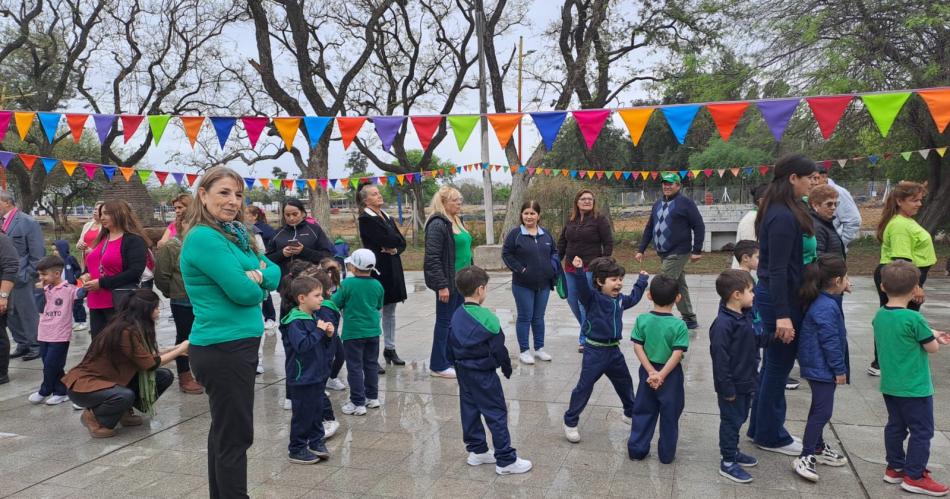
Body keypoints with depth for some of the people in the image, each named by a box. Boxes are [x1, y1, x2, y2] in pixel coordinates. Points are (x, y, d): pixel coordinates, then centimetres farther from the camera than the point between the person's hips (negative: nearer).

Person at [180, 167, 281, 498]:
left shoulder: (235, 234, 12)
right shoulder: (203, 237, -16)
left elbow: (274, 271, 9)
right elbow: (243, 292, -21)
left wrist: (259, 275, -12)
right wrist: (255, 281, 0)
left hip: (236, 346, 9)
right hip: (224, 349, -9)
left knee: (224, 431, 18)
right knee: (236, 436, -1)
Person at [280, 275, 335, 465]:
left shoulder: (314, 318, 8)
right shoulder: (295, 322, -19)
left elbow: (324, 345, 16)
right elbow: (302, 345, -31)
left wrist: (328, 335, -3)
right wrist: (319, 331, -24)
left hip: (317, 374, 8)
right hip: (303, 377, -8)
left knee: (317, 410, 17)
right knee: (303, 414, 3)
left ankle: (316, 442, 30)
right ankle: (296, 449, 16)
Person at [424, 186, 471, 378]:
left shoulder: (457, 221, 13)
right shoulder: (438, 224, -15)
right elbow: (432, 258, -19)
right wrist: (441, 285, -21)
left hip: (461, 281, 8)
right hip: (448, 282, -8)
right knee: (444, 322, 1)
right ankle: (438, 366, 13)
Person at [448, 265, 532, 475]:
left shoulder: (456, 316, 2)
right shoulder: (487, 318, -20)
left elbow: (450, 346, 9)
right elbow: (499, 349, -14)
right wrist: (507, 368, 2)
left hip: (463, 372, 8)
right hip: (484, 374, -7)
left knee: (469, 410, 17)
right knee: (497, 414, -1)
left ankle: (476, 450, 28)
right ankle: (506, 460, 4)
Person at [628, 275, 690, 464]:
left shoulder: (642, 320, -9)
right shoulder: (679, 325, -16)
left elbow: (638, 347, -10)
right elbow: (677, 354, -21)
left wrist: (651, 372, -11)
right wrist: (661, 375, -18)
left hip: (647, 371, 3)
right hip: (671, 374, -2)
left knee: (643, 411, 16)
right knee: (669, 415, 13)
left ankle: (636, 449, 22)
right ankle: (666, 454, 23)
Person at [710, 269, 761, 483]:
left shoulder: (746, 315, 1)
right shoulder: (723, 324, -26)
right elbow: (720, 359, -24)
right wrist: (727, 389, -21)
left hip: (746, 381, 8)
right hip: (732, 385, -8)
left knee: (740, 418, 21)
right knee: (731, 421, 4)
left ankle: (733, 451, 38)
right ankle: (728, 463, 17)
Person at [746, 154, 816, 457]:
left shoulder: (779, 211, 10)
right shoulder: (784, 217, -20)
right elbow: (777, 270, -23)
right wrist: (782, 315, -24)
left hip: (774, 296, 10)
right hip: (780, 299, -10)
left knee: (774, 365, 18)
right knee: (778, 367, 3)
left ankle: (761, 427, 31)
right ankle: (770, 436, 18)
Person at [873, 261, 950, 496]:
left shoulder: (879, 315, 0)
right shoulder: (913, 318, -21)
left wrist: (931, 334, 13)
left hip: (889, 385, 7)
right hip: (914, 387, -7)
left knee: (895, 426, 17)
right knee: (921, 431, 6)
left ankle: (894, 468, 27)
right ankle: (914, 476, 12)